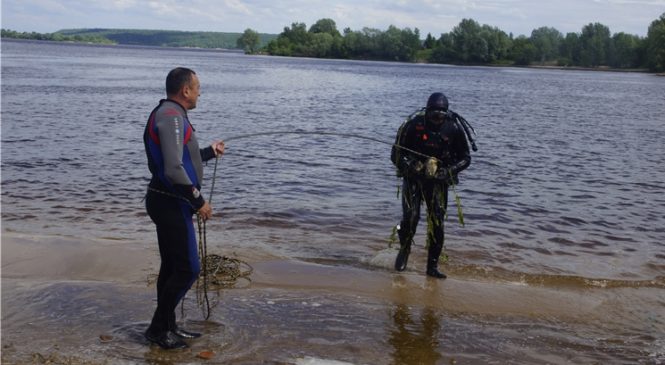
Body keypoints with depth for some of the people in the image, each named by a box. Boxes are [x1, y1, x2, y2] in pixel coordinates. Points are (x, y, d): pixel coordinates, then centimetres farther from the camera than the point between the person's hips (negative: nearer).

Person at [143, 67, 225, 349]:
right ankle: (158, 328, 6)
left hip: (169, 202, 11)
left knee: (172, 267, 16)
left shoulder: (169, 114, 16)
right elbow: (174, 170, -26)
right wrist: (199, 201, -18)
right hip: (171, 204, -11)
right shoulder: (171, 116, -18)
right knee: (188, 269, -5)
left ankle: (168, 327, 26)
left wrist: (209, 152, 34)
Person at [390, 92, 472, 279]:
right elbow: (396, 155, -6)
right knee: (411, 216, -15)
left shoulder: (454, 128, -9)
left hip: (438, 180, 1)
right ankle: (404, 249, 15)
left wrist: (447, 171, -16)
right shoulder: (413, 124, -12)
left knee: (437, 222, -4)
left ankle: (433, 265, 9)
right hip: (413, 177, -1)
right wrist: (412, 167, -22)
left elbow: (465, 158, 0)